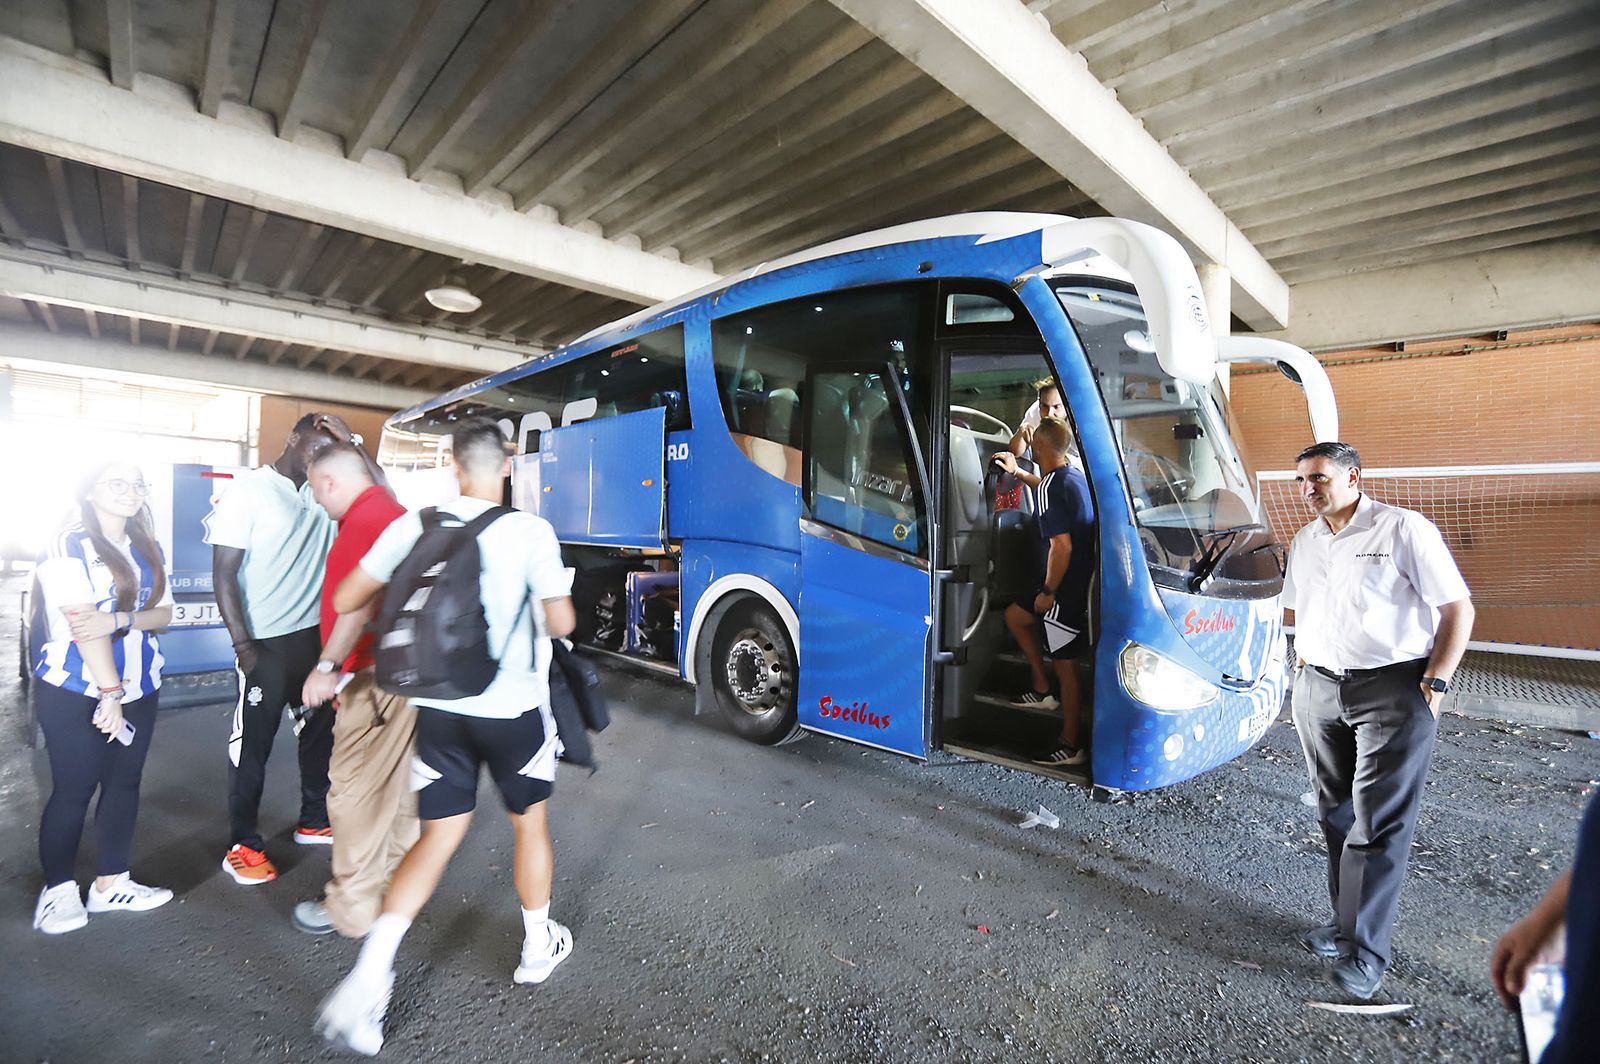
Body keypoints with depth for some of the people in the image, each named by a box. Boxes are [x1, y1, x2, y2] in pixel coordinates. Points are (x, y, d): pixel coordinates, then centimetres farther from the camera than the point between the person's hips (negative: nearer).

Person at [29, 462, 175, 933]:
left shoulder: (148, 550, 7)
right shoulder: (69, 547, -11)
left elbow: (164, 612, 3)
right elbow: (82, 624, -17)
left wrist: (119, 620, -19)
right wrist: (109, 693, -19)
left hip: (138, 688, 6)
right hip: (76, 692, -5)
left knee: (124, 783, 10)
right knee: (74, 789, 4)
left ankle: (111, 884, 22)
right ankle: (57, 890, 22)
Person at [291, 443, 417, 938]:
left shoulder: (365, 518, -16)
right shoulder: (392, 510, 15)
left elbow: (360, 601, -25)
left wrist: (328, 665, -21)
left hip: (375, 676, -11)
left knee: (356, 790, 0)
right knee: (397, 781, 20)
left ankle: (352, 907, 13)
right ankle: (397, 876, 35)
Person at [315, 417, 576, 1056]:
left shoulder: (415, 526, -2)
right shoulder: (531, 532, -14)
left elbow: (346, 601, 4)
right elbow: (561, 621, -17)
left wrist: (396, 598, 25)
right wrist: (557, 601, 6)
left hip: (438, 708, 3)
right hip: (512, 709, -2)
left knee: (439, 836, 15)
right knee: (530, 822, 19)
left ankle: (367, 980, 5)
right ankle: (538, 947, 37)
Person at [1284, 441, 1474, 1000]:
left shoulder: (1404, 529, -7)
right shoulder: (1304, 543, 12)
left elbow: (1458, 608, -8)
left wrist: (1434, 683, -13)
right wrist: (1303, 665, 12)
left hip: (1392, 691, -6)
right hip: (1318, 690, 6)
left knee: (1378, 822, -2)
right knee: (1336, 813, 13)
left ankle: (1364, 950, 8)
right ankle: (1347, 919, 27)